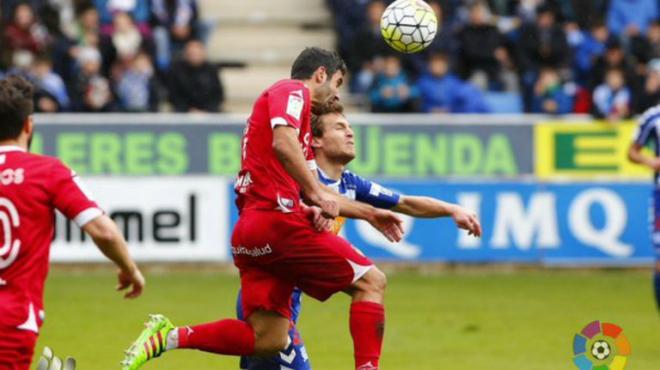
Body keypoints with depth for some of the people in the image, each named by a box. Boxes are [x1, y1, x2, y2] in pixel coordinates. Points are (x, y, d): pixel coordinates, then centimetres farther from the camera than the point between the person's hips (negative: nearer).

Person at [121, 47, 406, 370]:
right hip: (277, 220, -9)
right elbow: (283, 143, -20)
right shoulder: (293, 90, 2)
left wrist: (368, 213, 32)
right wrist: (316, 192, -20)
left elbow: (313, 194, 34)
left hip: (248, 231, 9)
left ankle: (168, 337, -2)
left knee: (268, 341, 4)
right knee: (371, 281, -3)